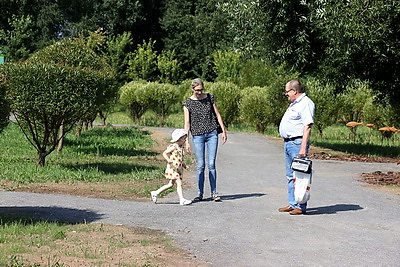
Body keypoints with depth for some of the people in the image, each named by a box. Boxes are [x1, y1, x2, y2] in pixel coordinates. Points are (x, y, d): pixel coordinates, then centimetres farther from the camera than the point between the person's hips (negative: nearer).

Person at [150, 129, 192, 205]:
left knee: (171, 184, 12)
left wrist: (184, 165, 14)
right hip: (172, 169, -9)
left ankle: (155, 193, 23)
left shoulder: (181, 147, 13)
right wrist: (169, 160, -31)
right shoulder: (174, 146, -13)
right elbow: (164, 153, -15)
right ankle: (182, 200, -10)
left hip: (178, 169, 9)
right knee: (179, 183, -12)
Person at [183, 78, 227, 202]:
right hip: (198, 136, -1)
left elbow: (217, 115, 10)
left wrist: (224, 131, 6)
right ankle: (200, 193, 8)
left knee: (211, 164, -3)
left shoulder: (209, 98, 4)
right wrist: (186, 142, -8)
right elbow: (187, 123, -3)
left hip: (212, 134, 1)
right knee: (200, 166, -2)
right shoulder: (188, 103, -1)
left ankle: (214, 193, 3)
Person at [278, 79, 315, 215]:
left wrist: (303, 147, -25)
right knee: (290, 176, 13)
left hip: (297, 143, -10)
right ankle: (293, 204, 19)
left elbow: (307, 127, -19)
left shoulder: (305, 103, -12)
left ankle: (301, 206, -6)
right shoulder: (294, 104, 20)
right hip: (288, 143, 10)